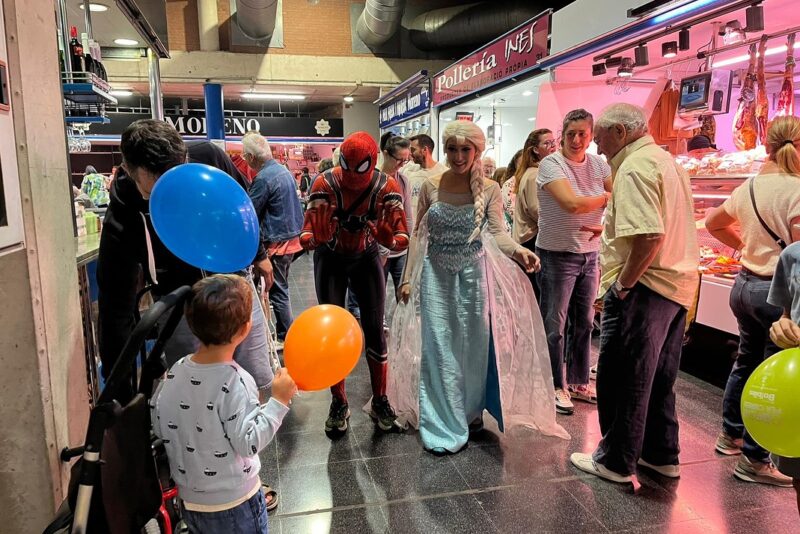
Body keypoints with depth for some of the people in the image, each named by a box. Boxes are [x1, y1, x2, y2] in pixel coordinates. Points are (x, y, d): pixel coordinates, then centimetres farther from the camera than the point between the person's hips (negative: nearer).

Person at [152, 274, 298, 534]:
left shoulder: (175, 372, -10)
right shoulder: (235, 382, -28)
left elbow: (159, 427, 0)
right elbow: (248, 442, -25)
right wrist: (279, 401, -22)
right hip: (235, 507, -5)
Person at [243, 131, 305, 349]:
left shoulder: (263, 179, -20)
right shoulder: (284, 170, 8)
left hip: (276, 243, -9)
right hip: (292, 237, 9)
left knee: (277, 292, 2)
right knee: (281, 288, 18)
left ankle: (285, 338, 12)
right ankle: (283, 330, 29)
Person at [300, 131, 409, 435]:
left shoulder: (387, 187, -22)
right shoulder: (325, 184, -25)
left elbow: (401, 239, -22)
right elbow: (307, 237, -26)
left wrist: (389, 238, -44)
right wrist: (316, 236, -49)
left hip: (367, 258, 1)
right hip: (330, 259, 0)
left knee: (374, 329, -1)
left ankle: (380, 402, 15)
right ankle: (339, 404, 15)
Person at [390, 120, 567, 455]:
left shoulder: (489, 189, -5)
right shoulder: (431, 186, -3)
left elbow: (497, 232, -13)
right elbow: (417, 235, 1)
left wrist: (518, 251, -34)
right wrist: (407, 277, -1)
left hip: (473, 273, 0)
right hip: (436, 274, 0)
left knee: (473, 345, 8)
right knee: (437, 346, 2)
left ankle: (470, 412, 31)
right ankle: (443, 426, 13)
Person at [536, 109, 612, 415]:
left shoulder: (598, 165, 6)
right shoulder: (551, 164, -12)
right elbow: (571, 203, -26)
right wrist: (606, 198, -11)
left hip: (589, 254, 6)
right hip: (557, 255, -6)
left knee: (584, 323, 15)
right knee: (555, 326, 3)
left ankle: (578, 382, 30)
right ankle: (556, 387, 16)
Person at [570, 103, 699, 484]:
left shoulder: (634, 167, -15)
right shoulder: (666, 160, 16)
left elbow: (649, 236, -27)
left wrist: (623, 283, -18)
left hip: (644, 286, -10)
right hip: (678, 286, 10)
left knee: (621, 378, 3)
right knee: (659, 376, 19)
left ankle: (616, 461, 16)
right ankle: (661, 454, 31)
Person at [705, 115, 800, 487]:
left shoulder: (749, 186, 4)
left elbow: (713, 223, 19)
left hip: (745, 284, 8)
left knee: (747, 361, 23)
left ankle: (731, 435, 38)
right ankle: (753, 459, 14)